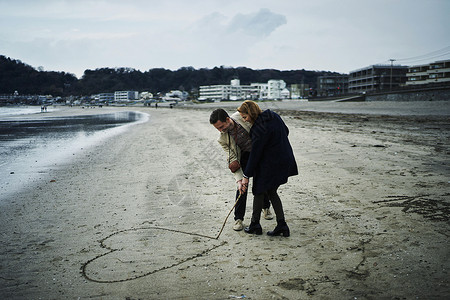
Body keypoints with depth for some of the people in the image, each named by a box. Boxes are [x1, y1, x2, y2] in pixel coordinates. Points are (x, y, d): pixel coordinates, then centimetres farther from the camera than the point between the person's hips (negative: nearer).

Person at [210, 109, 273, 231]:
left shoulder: (242, 116, -24)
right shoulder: (223, 139, -20)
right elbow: (233, 160, -20)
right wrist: (239, 179, -30)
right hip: (245, 155, -1)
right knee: (242, 186, -11)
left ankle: (266, 207, 35)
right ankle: (238, 219, -1)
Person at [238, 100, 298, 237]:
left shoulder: (259, 128, -22)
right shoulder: (274, 116, 3)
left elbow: (255, 154, -19)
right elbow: (286, 131, 19)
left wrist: (246, 176, -12)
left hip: (270, 164, -9)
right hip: (285, 161, 9)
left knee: (259, 191, 9)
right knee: (272, 192, 17)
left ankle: (255, 225, 21)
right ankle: (282, 225, 13)